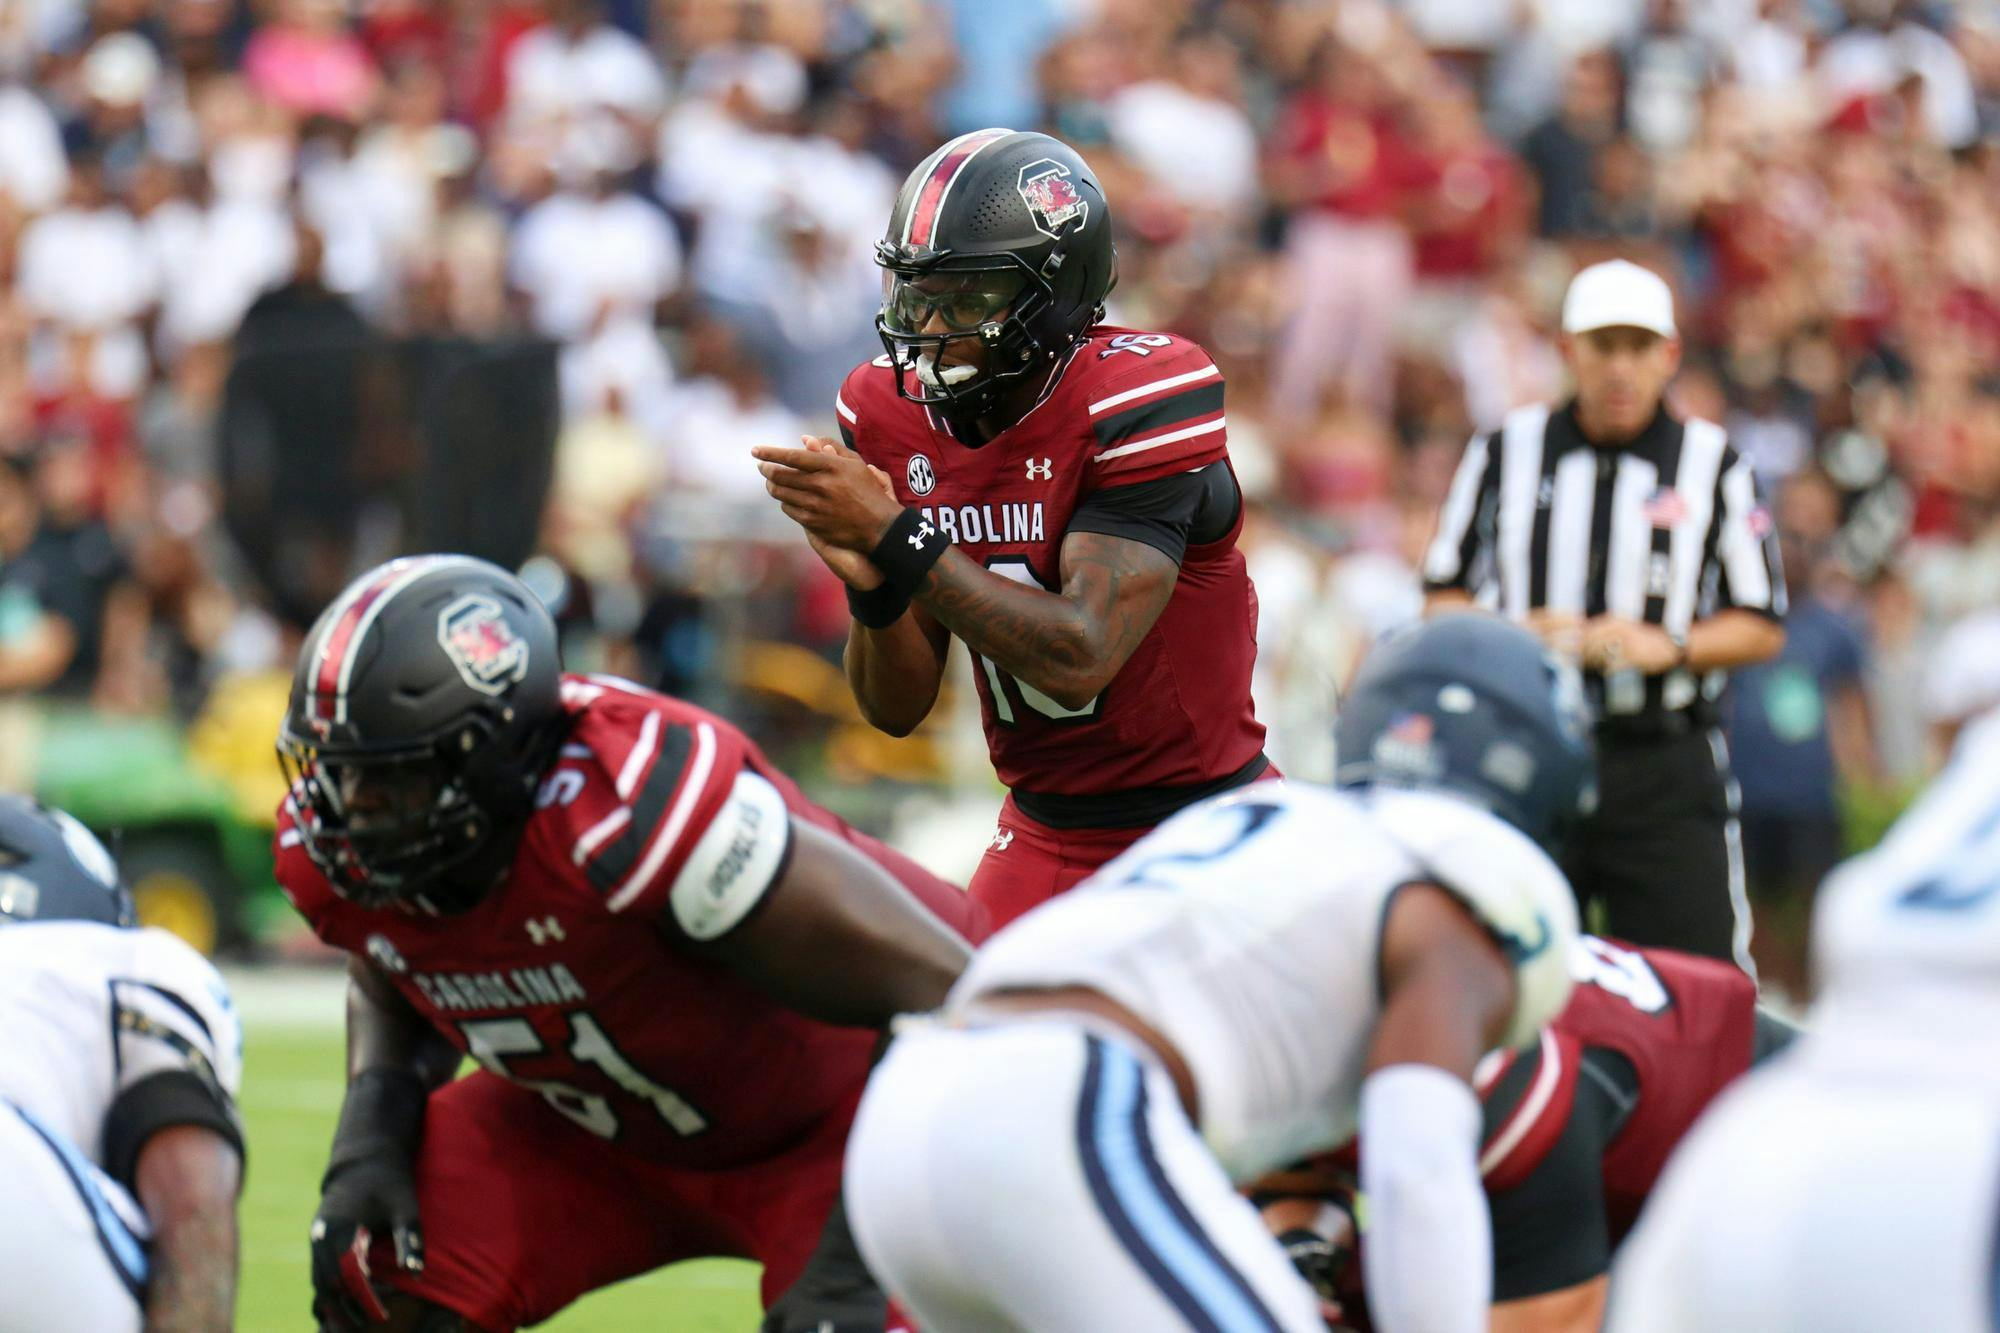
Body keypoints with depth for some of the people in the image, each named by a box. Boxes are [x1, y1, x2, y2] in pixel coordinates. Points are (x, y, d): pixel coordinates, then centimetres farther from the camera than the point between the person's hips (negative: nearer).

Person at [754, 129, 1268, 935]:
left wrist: (895, 537, -28)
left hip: (1201, 830, -5)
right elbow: (896, 710, 0)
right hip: (1045, 831, 5)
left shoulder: (1139, 400, -19)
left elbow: (1079, 658, -28)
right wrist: (872, 588, -21)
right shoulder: (893, 420, -1)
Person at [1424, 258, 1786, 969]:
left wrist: (1668, 648, -13)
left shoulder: (1714, 464, 5)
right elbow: (1444, 597, 13)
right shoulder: (1506, 451, 8)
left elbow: (1762, 627, 5)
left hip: (1664, 769, -1)